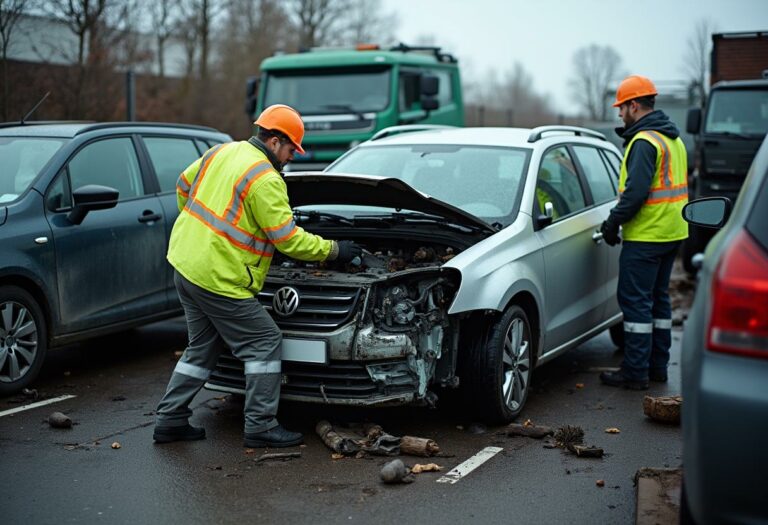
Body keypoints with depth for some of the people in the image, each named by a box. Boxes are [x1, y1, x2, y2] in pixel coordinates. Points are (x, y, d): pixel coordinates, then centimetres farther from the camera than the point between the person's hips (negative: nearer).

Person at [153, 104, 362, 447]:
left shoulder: (221, 152, 9)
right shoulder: (265, 180, -16)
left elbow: (184, 186, 21)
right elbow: (288, 239, -15)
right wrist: (333, 250, -3)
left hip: (185, 263, 9)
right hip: (217, 277, -9)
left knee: (202, 348, 20)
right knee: (265, 344, 2)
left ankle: (169, 420, 23)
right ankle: (260, 427, 5)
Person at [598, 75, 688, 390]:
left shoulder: (644, 141, -16)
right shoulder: (673, 139, 16)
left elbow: (636, 191, -23)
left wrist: (613, 222, -13)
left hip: (645, 236, -10)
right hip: (673, 233, 10)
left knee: (635, 302, -4)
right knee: (657, 298, 16)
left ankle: (635, 373, -1)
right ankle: (657, 366, 23)